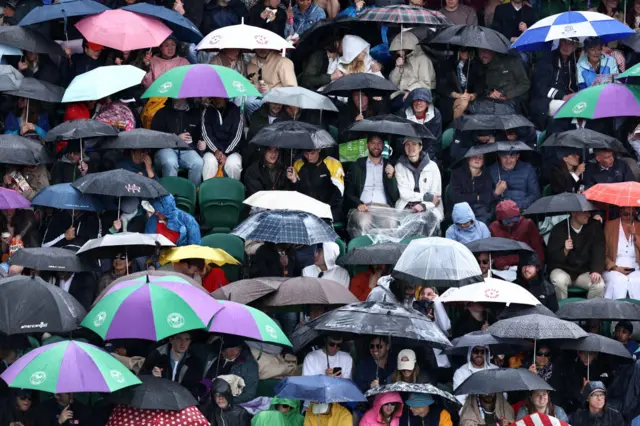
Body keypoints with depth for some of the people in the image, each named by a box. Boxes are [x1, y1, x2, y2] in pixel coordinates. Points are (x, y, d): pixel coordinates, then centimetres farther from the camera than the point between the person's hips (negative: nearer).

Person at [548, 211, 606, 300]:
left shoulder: (594, 227, 0)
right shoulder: (558, 229, -6)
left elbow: (599, 251, -6)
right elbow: (552, 257, -5)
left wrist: (597, 270, -23)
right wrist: (565, 251, -26)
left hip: (584, 272, 2)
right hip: (562, 270, -2)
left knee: (599, 285, -27)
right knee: (559, 280, -34)